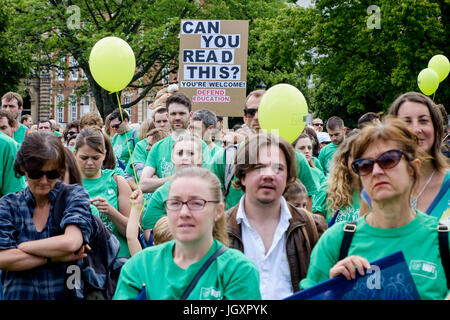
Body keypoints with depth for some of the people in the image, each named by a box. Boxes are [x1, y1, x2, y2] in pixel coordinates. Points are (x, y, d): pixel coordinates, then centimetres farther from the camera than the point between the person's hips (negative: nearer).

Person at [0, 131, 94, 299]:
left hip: (66, 293, -1)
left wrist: (21, 246, -7)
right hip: (19, 295, 2)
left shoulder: (74, 194, 2)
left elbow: (71, 242, -14)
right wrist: (54, 257, -12)